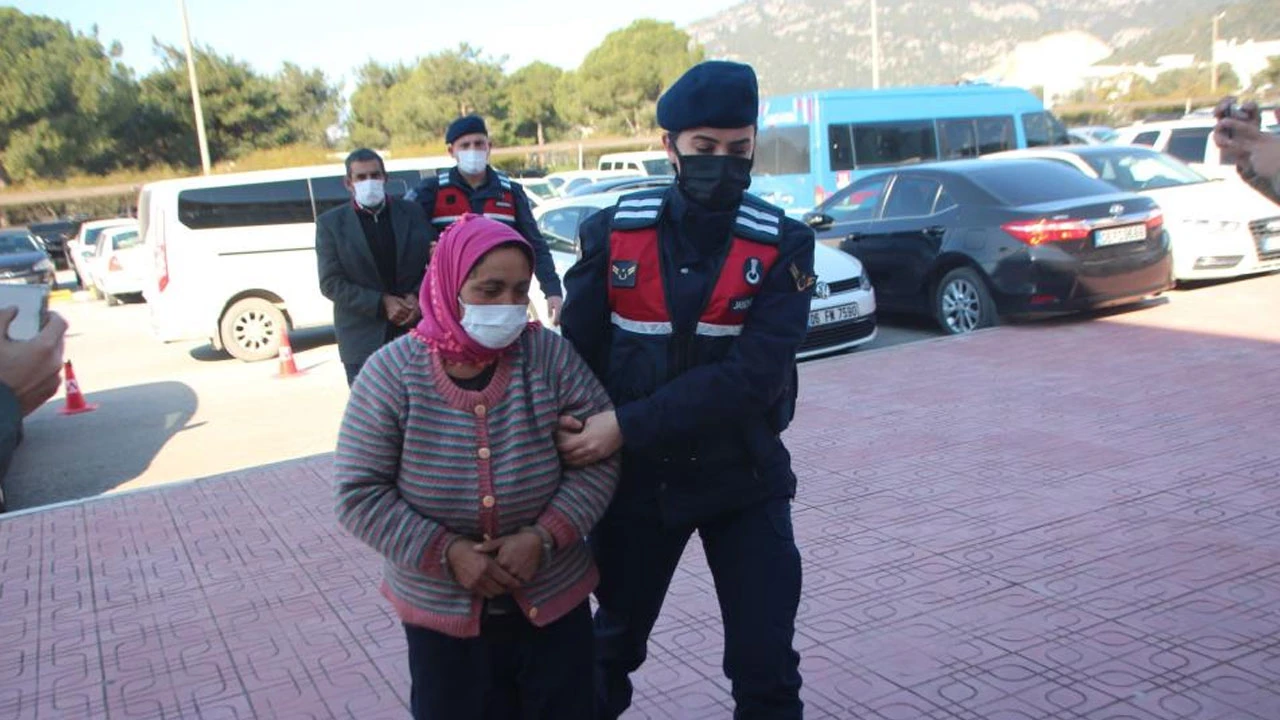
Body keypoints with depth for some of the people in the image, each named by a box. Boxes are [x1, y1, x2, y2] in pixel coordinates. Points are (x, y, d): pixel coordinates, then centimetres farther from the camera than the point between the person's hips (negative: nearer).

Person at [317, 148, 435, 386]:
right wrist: (381, 303, -15)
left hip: (416, 332, 2)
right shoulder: (330, 223, 2)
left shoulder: (413, 212, 6)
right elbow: (330, 283, -4)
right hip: (363, 340, -1)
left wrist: (417, 297, -12)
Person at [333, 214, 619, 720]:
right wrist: (444, 552, -19)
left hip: (554, 605, 1)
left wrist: (543, 536, -18)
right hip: (441, 617, 0)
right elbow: (360, 494, -9)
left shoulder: (550, 355, -10)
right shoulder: (392, 372, -11)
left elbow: (599, 456, -7)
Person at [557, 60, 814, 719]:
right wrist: (583, 442, -9)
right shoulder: (613, 233, -6)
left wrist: (627, 427, -25)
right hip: (635, 478, 2)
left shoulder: (782, 245, -10)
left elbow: (752, 376, -21)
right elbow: (578, 354, -1)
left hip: (744, 482, -1)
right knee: (612, 642, 20)